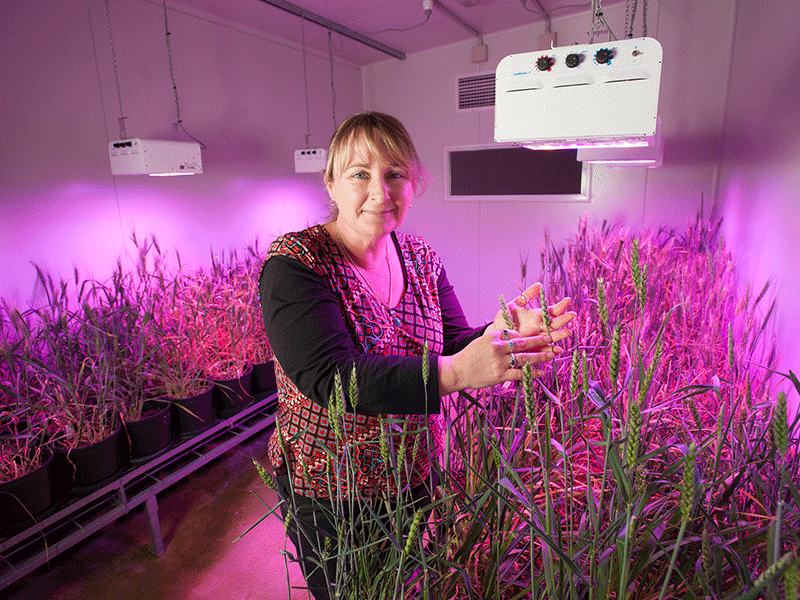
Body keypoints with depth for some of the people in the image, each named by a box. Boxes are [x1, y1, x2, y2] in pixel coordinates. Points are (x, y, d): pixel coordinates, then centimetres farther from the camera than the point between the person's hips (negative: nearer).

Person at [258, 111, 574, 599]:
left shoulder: (421, 257, -2)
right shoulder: (294, 263, -20)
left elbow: (453, 345, -5)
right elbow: (331, 378, -32)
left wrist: (499, 336, -28)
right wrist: (451, 371, -43)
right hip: (328, 495, -4)